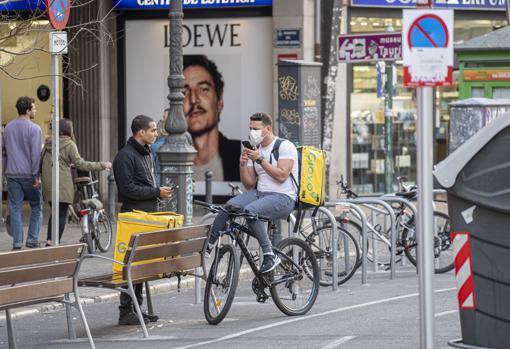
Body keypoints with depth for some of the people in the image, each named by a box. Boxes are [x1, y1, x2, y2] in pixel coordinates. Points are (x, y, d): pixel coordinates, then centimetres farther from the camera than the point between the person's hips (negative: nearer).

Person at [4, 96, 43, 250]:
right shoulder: (34, 129, -10)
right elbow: (36, 153, -14)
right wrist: (36, 176, -12)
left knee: (15, 208, 4)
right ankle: (32, 240, 5)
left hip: (12, 174, 4)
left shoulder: (8, 128, 9)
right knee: (36, 207, 10)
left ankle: (17, 243, 2)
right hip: (28, 174, -4)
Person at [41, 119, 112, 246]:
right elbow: (80, 164, -13)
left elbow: (41, 161, 16)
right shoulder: (69, 144, -6)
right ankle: (54, 242, -7)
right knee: (61, 214, -1)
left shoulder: (48, 143, 12)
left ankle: (49, 240, 8)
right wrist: (102, 165, -9)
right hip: (62, 184, -6)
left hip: (47, 182, 6)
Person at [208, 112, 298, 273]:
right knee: (229, 205, -19)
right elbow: (249, 184, 14)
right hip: (260, 193, 7)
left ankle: (270, 256, -31)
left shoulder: (285, 146, -5)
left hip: (283, 198, -7)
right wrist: (242, 164, -3)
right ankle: (208, 245, -11)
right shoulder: (254, 150, 15)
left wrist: (260, 160, -16)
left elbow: (281, 176, -17)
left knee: (250, 210, -34)